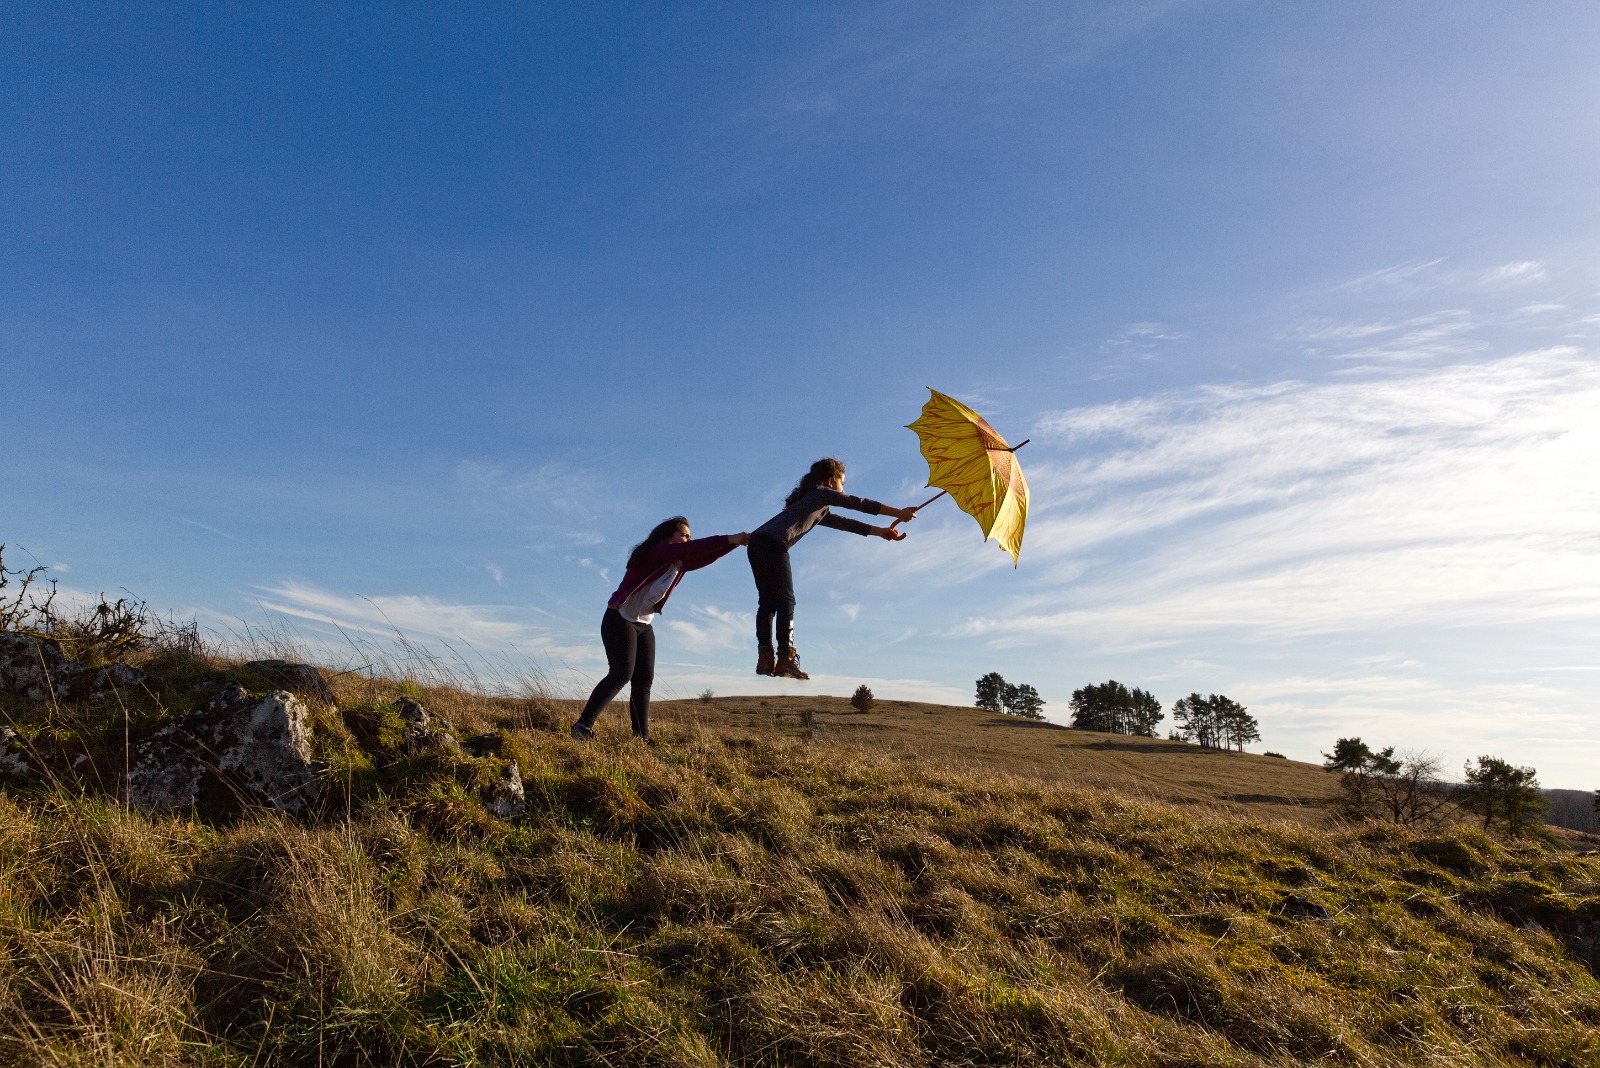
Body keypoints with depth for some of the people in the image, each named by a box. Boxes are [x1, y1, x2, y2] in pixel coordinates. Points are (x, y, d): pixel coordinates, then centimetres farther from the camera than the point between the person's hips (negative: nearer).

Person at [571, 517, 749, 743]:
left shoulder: (679, 562, 8)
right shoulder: (656, 552, -16)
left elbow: (705, 556, -3)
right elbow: (692, 549, -28)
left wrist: (736, 542, -16)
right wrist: (731, 539, -30)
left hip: (643, 625, 9)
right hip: (620, 620, -9)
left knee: (644, 679, 2)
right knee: (621, 674, -21)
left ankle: (642, 736, 3)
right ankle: (583, 726, -22)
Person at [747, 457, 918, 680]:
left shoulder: (818, 510, 36)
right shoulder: (822, 493, 12)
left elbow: (844, 523, 38)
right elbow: (858, 504, 8)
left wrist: (879, 531, 37)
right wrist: (899, 513, 12)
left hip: (757, 542, 9)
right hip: (773, 544, -9)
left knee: (768, 601, 8)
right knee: (785, 601, -8)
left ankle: (765, 657, 3)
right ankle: (785, 658, -12)